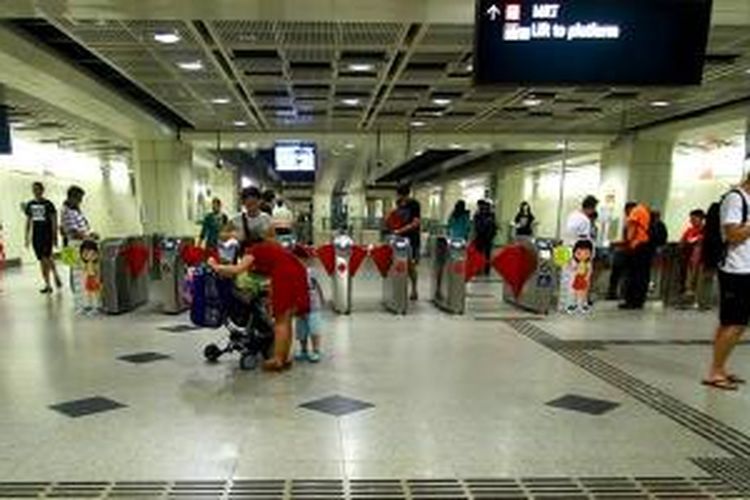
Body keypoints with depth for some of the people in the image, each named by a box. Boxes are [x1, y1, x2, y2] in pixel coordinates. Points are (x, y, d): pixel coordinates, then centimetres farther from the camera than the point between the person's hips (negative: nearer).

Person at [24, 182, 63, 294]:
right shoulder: (30, 205, 10)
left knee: (46, 257, -16)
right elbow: (28, 222, 14)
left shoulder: (48, 204, -4)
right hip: (36, 235, 5)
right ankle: (47, 285, 11)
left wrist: (55, 237, -8)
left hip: (47, 235, -5)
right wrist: (27, 237, 11)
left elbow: (54, 222, -5)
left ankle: (56, 275, 8)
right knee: (41, 260, 6)